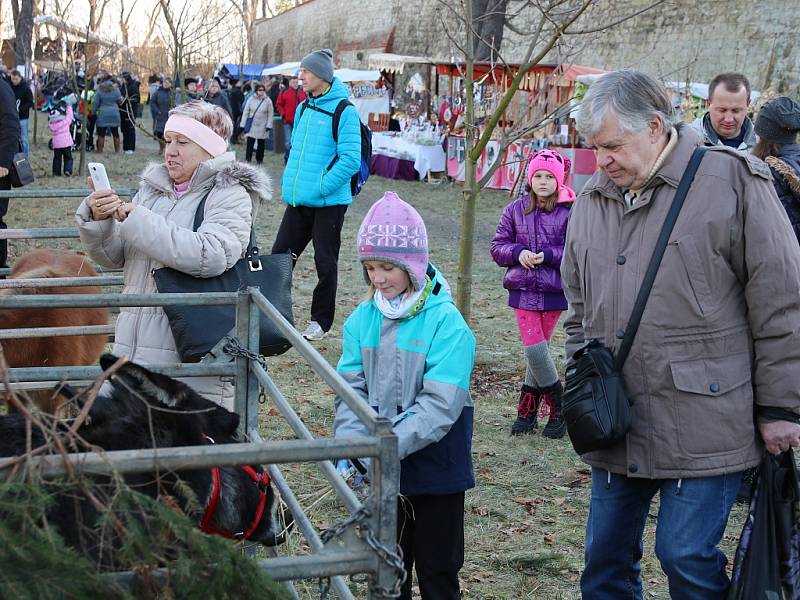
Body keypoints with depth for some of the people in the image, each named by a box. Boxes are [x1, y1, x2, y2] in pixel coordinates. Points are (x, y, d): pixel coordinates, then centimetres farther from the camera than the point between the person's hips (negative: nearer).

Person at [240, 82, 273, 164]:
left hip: (262, 127, 0)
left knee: (261, 144, 8)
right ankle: (248, 159, 1)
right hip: (251, 126, 0)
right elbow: (245, 112, 1)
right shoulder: (251, 99, -2)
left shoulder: (268, 101, -3)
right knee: (250, 143, -4)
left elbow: (270, 114, 0)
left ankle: (259, 159, 21)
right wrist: (243, 125, -1)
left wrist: (269, 125, -7)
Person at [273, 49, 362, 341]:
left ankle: (321, 320, 17)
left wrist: (321, 187, -19)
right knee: (280, 255, 8)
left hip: (328, 202, -7)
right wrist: (289, 181, 12)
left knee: (325, 262, 4)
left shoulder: (344, 110, -13)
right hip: (298, 200, 7)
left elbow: (351, 159, -19)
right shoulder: (304, 108, 12)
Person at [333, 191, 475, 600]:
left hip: (435, 471, -4)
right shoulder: (363, 319, 0)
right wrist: (350, 445, -19)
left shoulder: (446, 322, -16)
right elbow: (351, 387, -3)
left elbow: (440, 403, -22)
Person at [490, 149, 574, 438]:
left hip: (554, 292, -2)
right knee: (534, 350, -5)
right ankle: (558, 408, 12)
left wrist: (547, 255, -18)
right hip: (523, 291, 2)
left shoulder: (569, 212, -5)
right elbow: (498, 246, 7)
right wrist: (518, 252, -12)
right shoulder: (515, 210, 4)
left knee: (538, 349, 5)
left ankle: (528, 409, 21)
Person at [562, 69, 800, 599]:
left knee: (687, 556, -3)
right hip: (617, 425, 6)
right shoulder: (592, 200, 11)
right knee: (605, 557, 13)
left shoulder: (732, 181, -8)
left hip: (702, 423, -6)